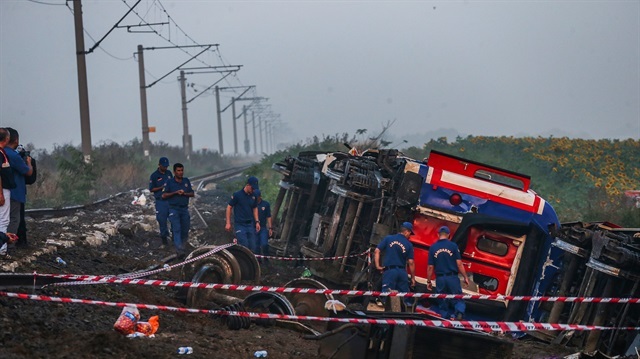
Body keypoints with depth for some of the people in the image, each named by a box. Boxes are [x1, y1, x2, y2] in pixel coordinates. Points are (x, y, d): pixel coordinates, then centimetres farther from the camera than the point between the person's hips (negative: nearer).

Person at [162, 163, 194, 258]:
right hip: (174, 209, -4)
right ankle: (180, 251, -22)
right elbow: (164, 196, -5)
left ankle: (183, 246, 25)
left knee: (185, 230, 7)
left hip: (184, 208, 4)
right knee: (176, 229, -14)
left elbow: (192, 194, 9)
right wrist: (175, 193, -16)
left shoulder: (186, 181, 7)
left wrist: (184, 193, -11)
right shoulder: (170, 182, -3)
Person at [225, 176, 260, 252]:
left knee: (253, 247, 3)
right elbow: (229, 207, -3)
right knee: (244, 246, -15)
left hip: (250, 225, 6)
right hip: (240, 225, -6)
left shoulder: (253, 196, 7)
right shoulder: (237, 195, -8)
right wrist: (228, 223, -7)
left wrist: (257, 222, 11)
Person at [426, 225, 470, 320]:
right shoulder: (453, 246, -3)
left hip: (440, 279, 2)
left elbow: (430, 267, 4)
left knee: (443, 303, 11)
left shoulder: (433, 248, 2)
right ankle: (459, 313, -27)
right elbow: (459, 263, -5)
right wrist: (465, 277, 2)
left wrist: (428, 281, 13)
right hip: (452, 277, -2)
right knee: (458, 300, 1)